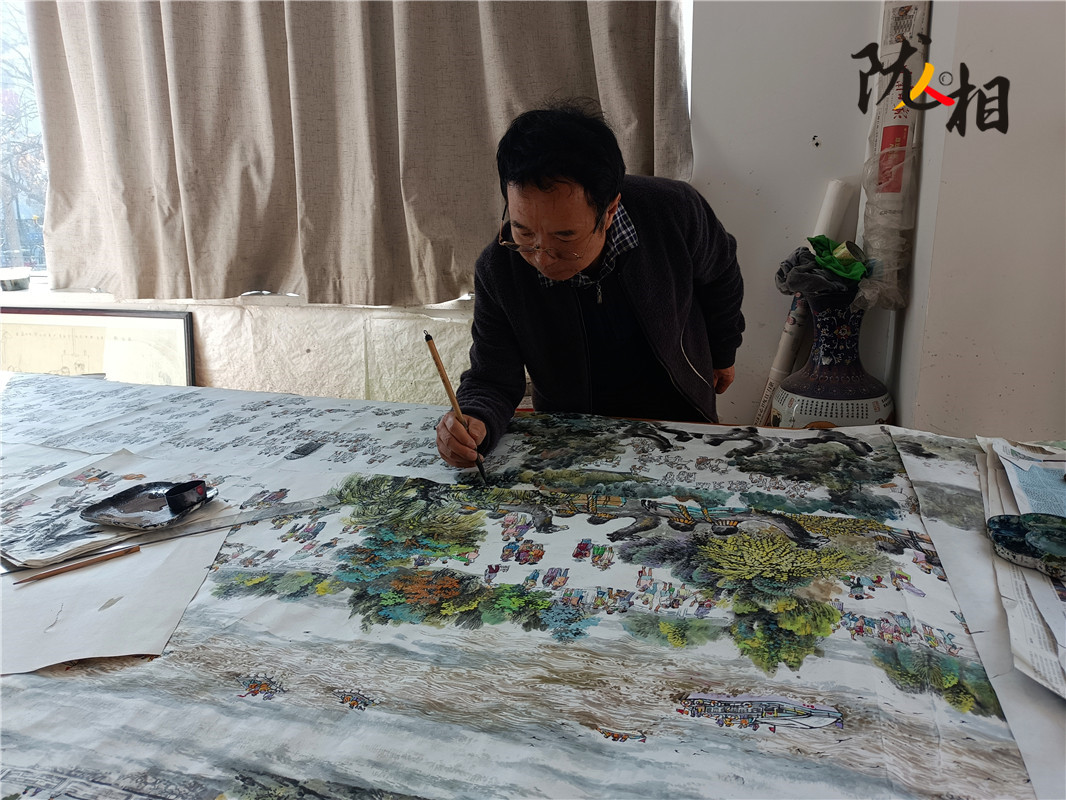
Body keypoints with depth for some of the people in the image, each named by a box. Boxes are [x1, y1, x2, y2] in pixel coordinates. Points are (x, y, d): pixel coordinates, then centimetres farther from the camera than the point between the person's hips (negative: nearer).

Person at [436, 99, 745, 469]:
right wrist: (474, 422, -34)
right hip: (571, 435, 0)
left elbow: (721, 276, 1)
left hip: (678, 413, 1)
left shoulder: (675, 211, -22)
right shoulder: (496, 271, -21)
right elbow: (493, 380, -11)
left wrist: (723, 354, 15)